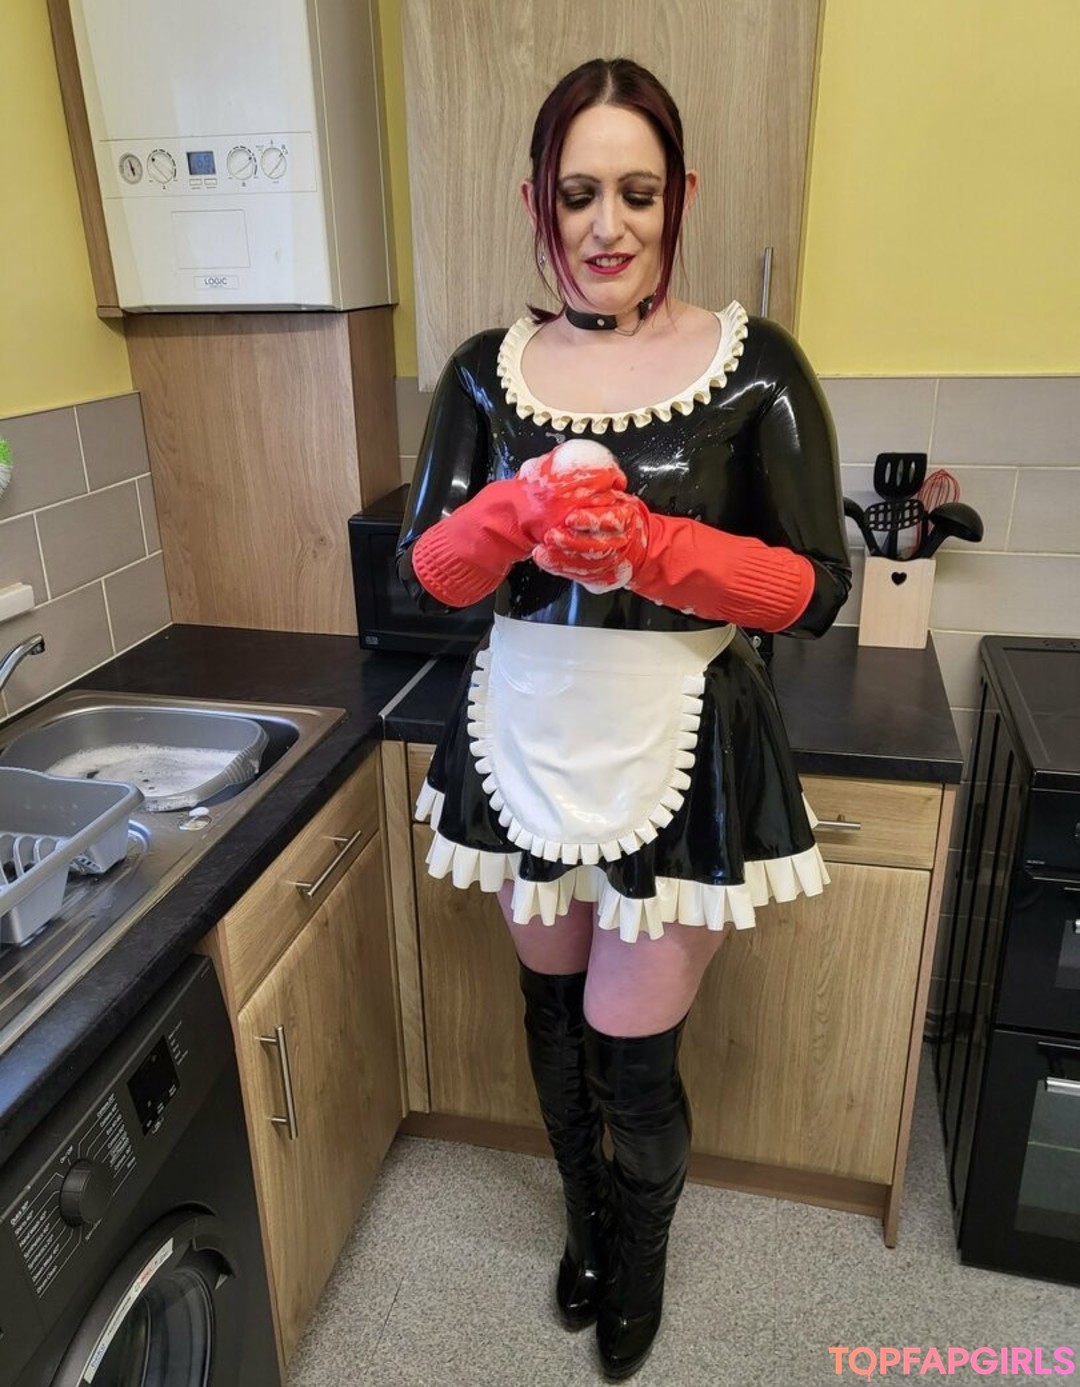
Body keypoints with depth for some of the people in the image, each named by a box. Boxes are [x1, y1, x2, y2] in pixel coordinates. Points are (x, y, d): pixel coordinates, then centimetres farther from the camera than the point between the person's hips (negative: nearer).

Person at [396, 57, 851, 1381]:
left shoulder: (754, 366, -7)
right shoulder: (487, 372, 2)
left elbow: (815, 587, -9)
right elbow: (425, 572, -2)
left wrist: (649, 543, -25)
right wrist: (517, 513, -23)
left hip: (679, 752, -3)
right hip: (525, 740, 4)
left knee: (632, 1045, 6)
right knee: (551, 1001, 19)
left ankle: (642, 1257, 43)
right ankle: (584, 1219, 51)